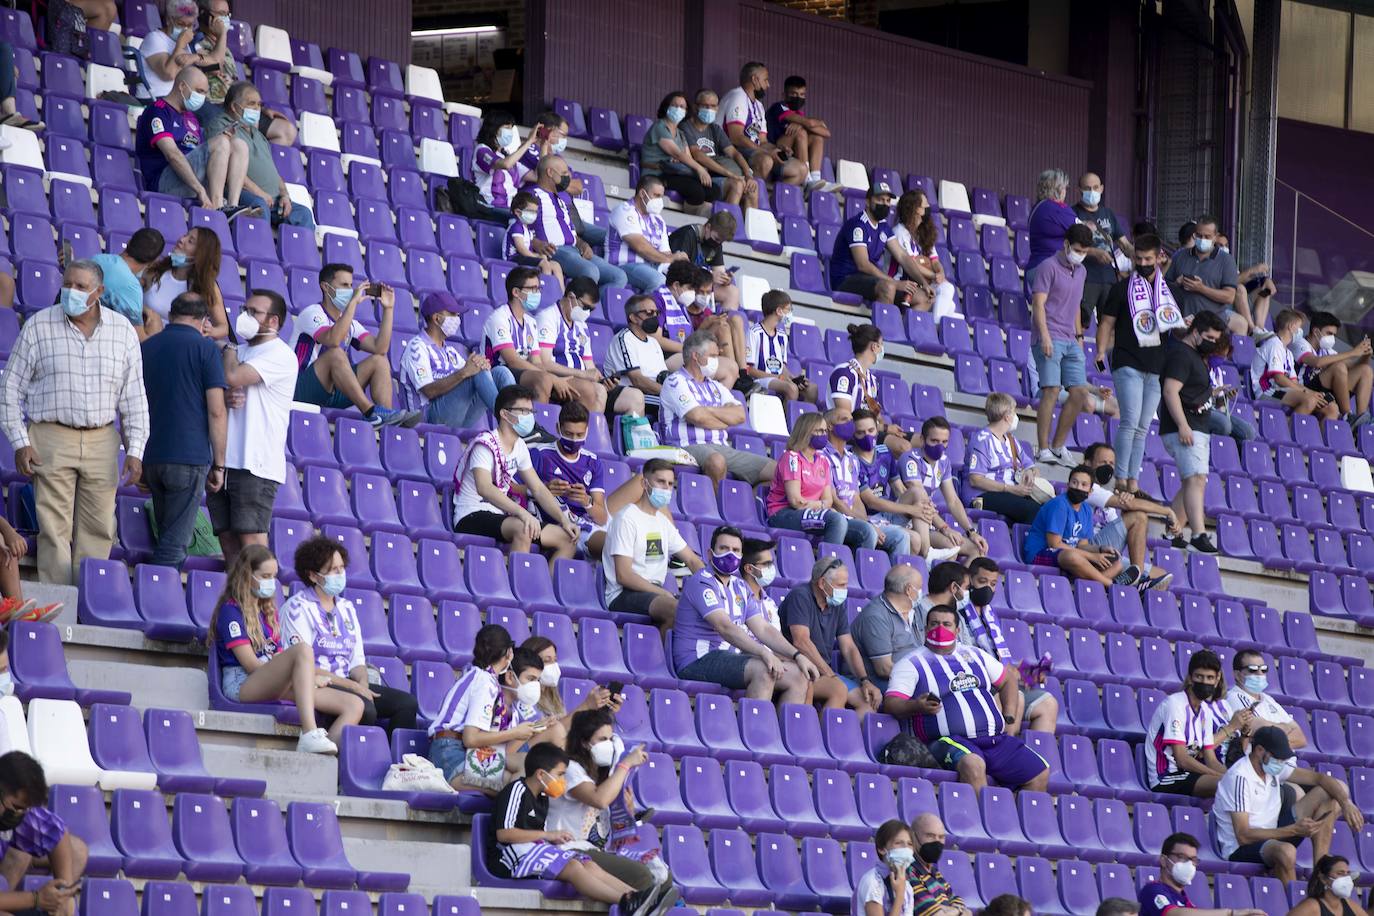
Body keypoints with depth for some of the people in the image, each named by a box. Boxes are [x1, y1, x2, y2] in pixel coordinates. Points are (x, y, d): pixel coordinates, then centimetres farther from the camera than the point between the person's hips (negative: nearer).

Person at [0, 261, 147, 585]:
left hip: (102, 441, 2)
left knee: (98, 530, 1)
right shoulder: (38, 327, 1)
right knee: (54, 529, -7)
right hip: (51, 439, -2)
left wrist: (135, 450, 3)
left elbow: (134, 397, 10)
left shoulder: (122, 331, 6)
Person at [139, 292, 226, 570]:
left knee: (166, 539, 15)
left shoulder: (146, 348, 13)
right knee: (175, 544, -7)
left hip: (151, 458, 6)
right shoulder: (204, 348, -4)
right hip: (189, 457, -6)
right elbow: (216, 412, -8)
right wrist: (219, 464, -3)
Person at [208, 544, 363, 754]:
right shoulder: (231, 610, 0)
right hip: (242, 684, -8)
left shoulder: (269, 611, 26)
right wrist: (309, 677, -10)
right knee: (303, 650, -35)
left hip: (277, 688, 8)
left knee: (354, 705, -9)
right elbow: (251, 664, -9)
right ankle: (309, 736, -49)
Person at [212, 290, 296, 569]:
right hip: (223, 461, 8)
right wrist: (226, 397, -6)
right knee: (227, 535, 4)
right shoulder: (240, 352, 21)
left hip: (255, 464, -8)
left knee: (251, 536, -12)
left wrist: (227, 348, 4)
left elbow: (233, 377, -16)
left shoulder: (280, 355, -5)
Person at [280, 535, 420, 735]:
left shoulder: (346, 608, 19)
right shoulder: (297, 608, -4)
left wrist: (362, 683, -7)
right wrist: (352, 686, -16)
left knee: (407, 703, -11)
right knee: (365, 708, -33)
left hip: (347, 683, 7)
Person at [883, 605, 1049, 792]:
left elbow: (1008, 681, 32)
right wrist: (916, 706, -26)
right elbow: (891, 703, -4)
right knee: (973, 765, -39)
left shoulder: (974, 655, 22)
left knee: (1040, 774, -8)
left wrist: (1010, 719, 17)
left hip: (996, 739, 6)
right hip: (950, 740, -6)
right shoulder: (911, 664, 7)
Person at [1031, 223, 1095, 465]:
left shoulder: (1081, 271, 19)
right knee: (1051, 391, -14)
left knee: (1080, 392, 2)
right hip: (1050, 340, -8)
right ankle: (1043, 450, -13)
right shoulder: (1049, 267, -4)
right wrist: (1045, 336, -20)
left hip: (1070, 342, 8)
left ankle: (1058, 446, 12)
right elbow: (1038, 304, -11)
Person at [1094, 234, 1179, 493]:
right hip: (1128, 365, -4)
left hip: (1157, 369, 4)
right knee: (1131, 422, -15)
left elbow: (1179, 326, 24)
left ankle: (1133, 480, 10)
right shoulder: (1122, 289, 2)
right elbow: (1107, 323, 1)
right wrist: (1101, 352, -9)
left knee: (1142, 428, 7)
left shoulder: (1170, 291, 13)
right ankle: (1121, 479, -12)